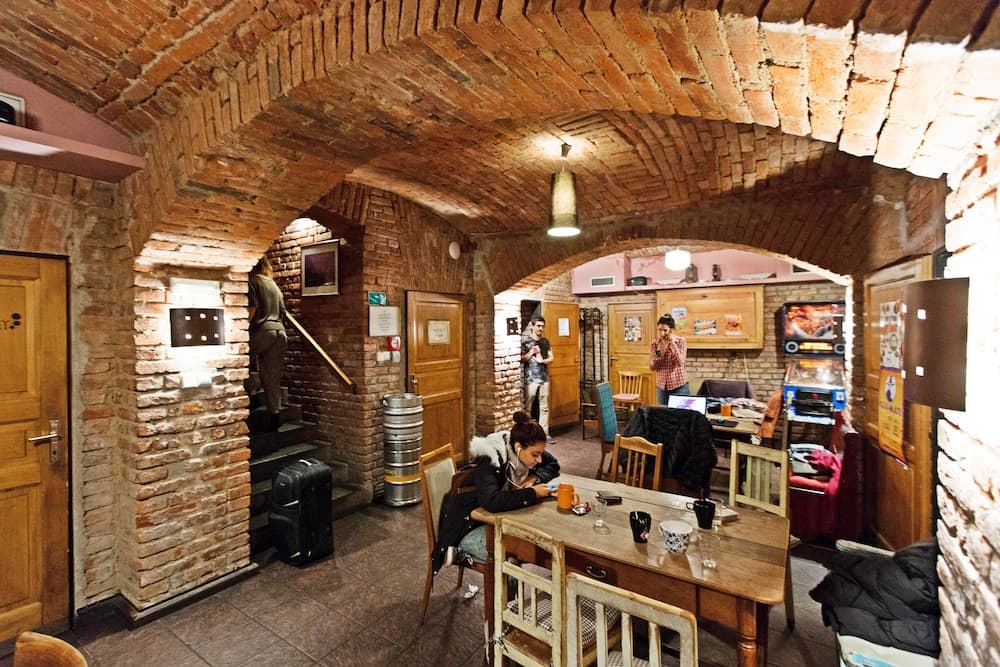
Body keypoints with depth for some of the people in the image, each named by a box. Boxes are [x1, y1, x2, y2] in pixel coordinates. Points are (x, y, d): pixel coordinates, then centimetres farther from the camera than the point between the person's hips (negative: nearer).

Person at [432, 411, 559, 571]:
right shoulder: (488, 462, -30)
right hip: (470, 527, -7)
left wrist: (535, 478, -15)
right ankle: (464, 552, -7)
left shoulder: (523, 453, -9)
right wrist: (532, 493, -35)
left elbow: (553, 464, 6)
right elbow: (492, 501, -45)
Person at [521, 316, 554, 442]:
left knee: (544, 407, 7)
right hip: (530, 379, -5)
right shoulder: (524, 340, -3)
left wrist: (542, 360, -8)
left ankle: (544, 433, 13)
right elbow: (520, 359, -6)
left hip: (544, 378, 5)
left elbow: (551, 358, 10)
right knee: (527, 407, 1)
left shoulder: (545, 341, 12)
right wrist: (530, 353, -18)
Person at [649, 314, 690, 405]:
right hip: (661, 387, 3)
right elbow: (652, 367, -1)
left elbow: (681, 363, -17)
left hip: (679, 386, -3)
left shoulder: (681, 341, -6)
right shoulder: (654, 344, 1)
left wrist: (672, 343, -19)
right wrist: (658, 352, -16)